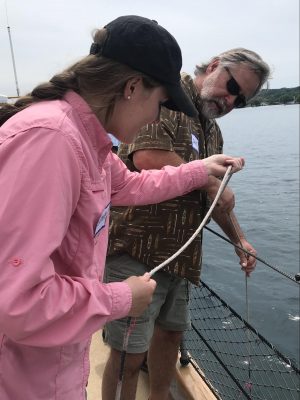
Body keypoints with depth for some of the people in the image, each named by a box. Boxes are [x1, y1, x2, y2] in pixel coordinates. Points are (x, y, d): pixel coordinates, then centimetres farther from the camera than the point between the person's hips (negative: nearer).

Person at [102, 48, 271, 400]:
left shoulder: (213, 132, 17)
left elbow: (215, 197, 26)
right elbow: (147, 157, -29)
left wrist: (239, 239, 23)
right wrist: (210, 181, -16)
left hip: (178, 254, 10)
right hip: (136, 250, -9)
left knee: (170, 331, 23)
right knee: (129, 353, -1)